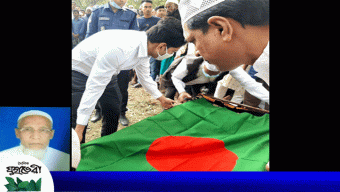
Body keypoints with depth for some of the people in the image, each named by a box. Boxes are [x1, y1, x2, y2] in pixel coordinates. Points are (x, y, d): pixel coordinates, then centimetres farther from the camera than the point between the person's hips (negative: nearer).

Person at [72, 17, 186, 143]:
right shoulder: (118, 49, -42)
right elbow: (94, 87, -37)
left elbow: (144, 76, 6)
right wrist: (79, 128, -35)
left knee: (113, 114, 8)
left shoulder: (144, 45, -15)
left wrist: (161, 98, 17)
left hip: (107, 72, 8)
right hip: (79, 72, -8)